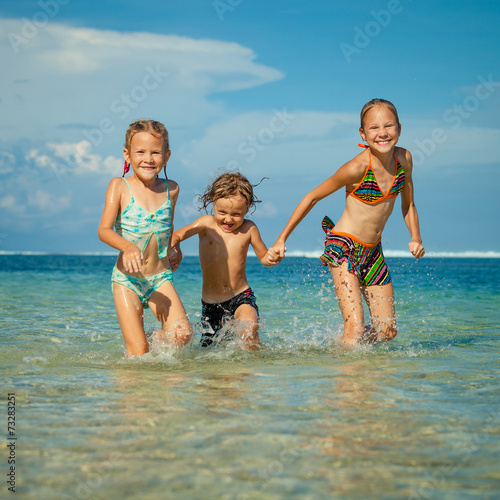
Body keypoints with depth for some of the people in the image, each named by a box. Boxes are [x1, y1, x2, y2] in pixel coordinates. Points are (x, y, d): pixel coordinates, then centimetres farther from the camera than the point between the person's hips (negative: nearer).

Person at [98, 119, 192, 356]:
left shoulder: (171, 189, 3)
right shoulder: (120, 186, -7)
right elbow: (104, 230, -19)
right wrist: (128, 247, -36)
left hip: (160, 278, 3)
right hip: (127, 279, -3)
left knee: (182, 335, -17)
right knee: (138, 355, -9)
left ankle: (156, 339, 14)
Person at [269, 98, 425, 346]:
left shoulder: (404, 158, -4)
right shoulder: (356, 168, -21)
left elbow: (408, 205, 12)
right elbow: (313, 197, -10)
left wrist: (415, 237, -5)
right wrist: (281, 240, -8)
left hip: (373, 251, 6)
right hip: (343, 246, -6)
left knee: (388, 329, 7)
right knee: (355, 328, -17)